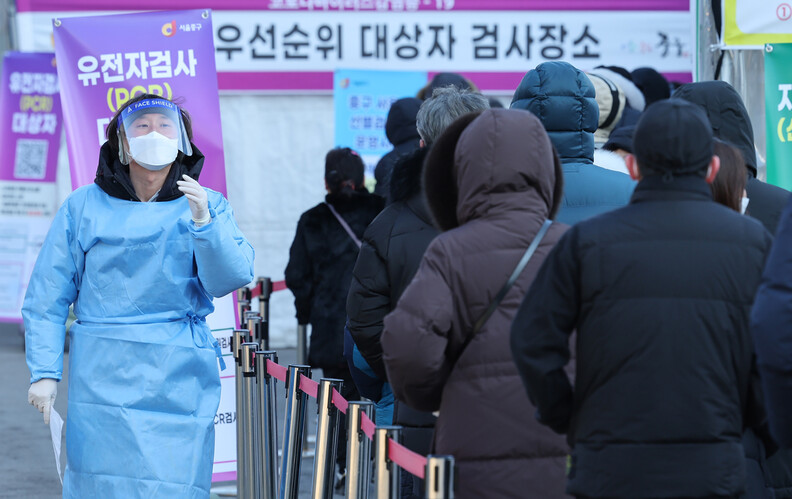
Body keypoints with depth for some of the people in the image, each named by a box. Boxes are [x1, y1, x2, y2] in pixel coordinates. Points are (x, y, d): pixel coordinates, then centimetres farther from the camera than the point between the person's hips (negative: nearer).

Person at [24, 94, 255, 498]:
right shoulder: (84, 207, 6)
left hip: (179, 379, 1)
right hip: (103, 378, 0)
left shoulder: (208, 205, 9)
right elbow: (47, 298, 6)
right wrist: (44, 371, -1)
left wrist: (203, 222, -19)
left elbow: (229, 280, -5)